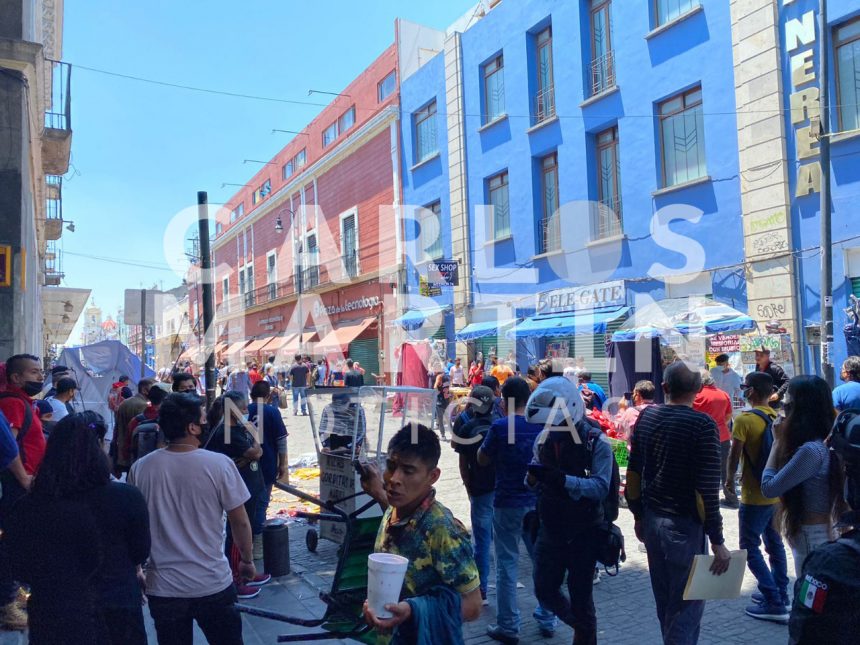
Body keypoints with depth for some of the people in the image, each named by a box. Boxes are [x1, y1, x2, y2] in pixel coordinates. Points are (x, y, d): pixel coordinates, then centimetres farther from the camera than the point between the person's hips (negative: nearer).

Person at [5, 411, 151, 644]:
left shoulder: (28, 506, -15)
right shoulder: (125, 497, -21)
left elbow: (22, 570, 1)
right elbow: (140, 553, -5)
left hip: (51, 618, 2)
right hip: (117, 614, -1)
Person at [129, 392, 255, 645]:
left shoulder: (140, 468, -7)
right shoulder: (219, 464, -15)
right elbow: (240, 522, -7)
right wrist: (247, 560, 9)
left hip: (162, 587, 2)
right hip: (213, 584, -2)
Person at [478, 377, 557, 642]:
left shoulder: (500, 427, -14)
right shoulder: (544, 425, -1)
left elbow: (482, 460, -1)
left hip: (508, 504, -4)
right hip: (539, 502, 4)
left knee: (507, 565, 5)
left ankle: (508, 625, 11)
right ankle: (547, 620, 25)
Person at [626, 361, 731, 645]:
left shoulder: (646, 416, 2)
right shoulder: (702, 425, -15)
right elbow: (708, 488, -17)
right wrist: (717, 541, -12)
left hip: (651, 519, 6)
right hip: (684, 525, -6)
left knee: (664, 600, 18)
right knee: (688, 603, 5)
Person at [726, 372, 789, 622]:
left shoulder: (744, 420, -17)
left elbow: (734, 455, -16)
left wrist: (729, 480, -1)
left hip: (754, 497, -7)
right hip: (777, 494, 7)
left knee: (750, 548, 2)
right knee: (775, 544, 19)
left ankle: (774, 604, 0)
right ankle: (780, 595, 28)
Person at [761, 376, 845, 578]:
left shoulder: (811, 450, -25)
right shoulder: (823, 443, 5)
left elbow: (769, 487, -21)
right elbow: (784, 478, 8)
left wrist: (777, 442, -13)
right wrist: (783, 441, 0)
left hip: (811, 538, -9)